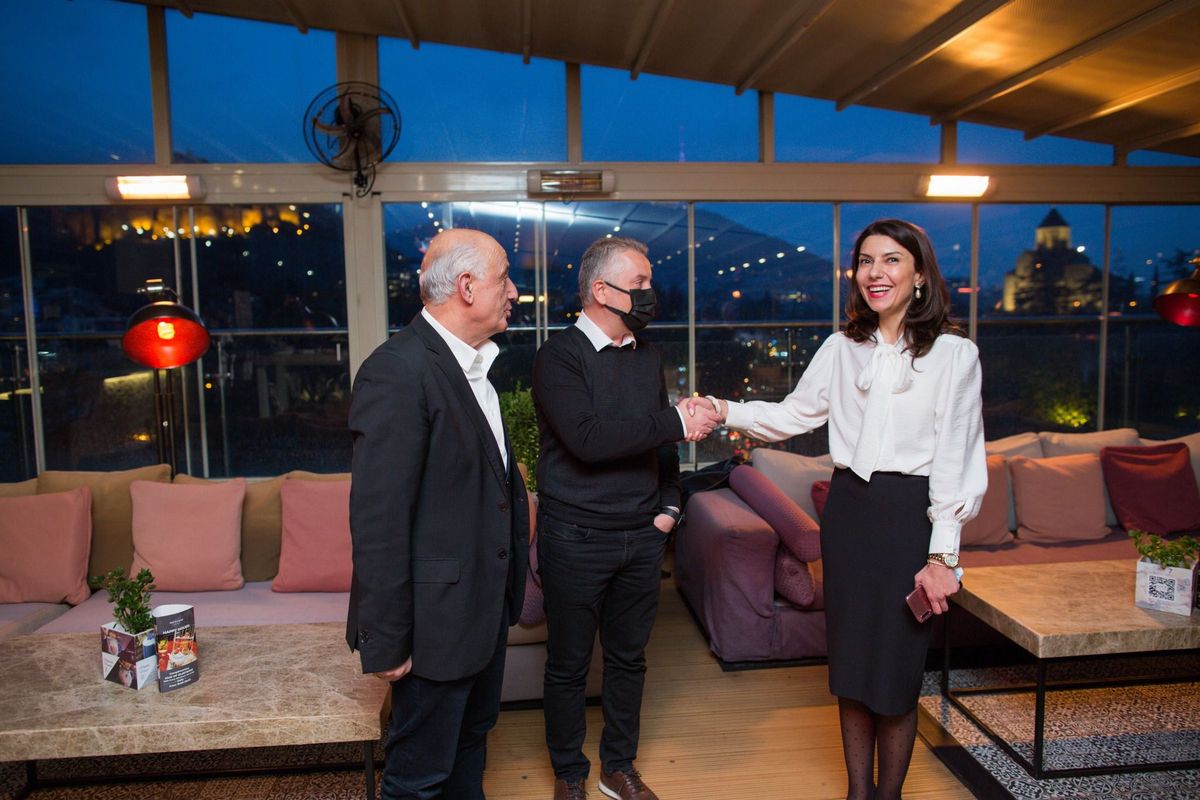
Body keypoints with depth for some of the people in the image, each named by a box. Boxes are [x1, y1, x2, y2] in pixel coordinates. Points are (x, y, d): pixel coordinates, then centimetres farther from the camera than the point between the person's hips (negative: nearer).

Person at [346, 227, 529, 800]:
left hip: (485, 602, 9)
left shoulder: (472, 363, 7)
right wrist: (385, 641, -19)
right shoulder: (399, 372, -23)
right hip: (438, 616, -9)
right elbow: (377, 520, -23)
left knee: (472, 738, 26)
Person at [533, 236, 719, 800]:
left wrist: (668, 505, 7)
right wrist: (677, 423, -22)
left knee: (629, 658, 17)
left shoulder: (647, 356, 8)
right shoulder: (559, 356, -12)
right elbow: (586, 438, -26)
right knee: (568, 664, 10)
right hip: (576, 537, -5)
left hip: (642, 537, 6)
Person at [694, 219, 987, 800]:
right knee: (850, 663, 12)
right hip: (847, 511, 4)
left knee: (897, 666, 5)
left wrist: (942, 555, -10)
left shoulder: (954, 354, -6)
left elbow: (954, 461, -8)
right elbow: (794, 415, 10)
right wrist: (726, 411, -4)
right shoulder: (842, 349, 6)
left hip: (910, 515, -4)